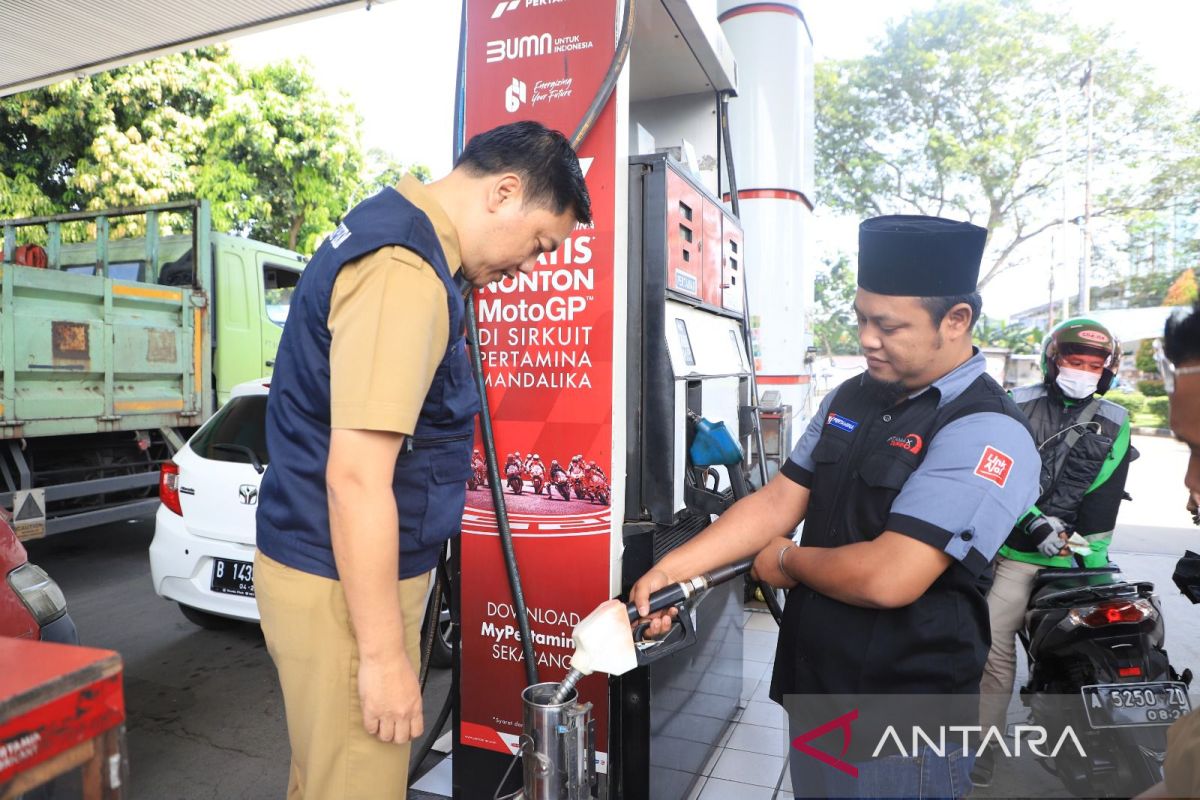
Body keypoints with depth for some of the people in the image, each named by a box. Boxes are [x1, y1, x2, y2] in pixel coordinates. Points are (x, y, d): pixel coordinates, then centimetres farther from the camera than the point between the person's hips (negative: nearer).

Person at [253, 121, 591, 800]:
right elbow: (356, 478, -26)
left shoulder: (389, 226, 11)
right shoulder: (405, 273, -23)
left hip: (318, 561, 10)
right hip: (344, 584, -10)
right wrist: (384, 655, -20)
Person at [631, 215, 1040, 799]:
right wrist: (669, 570, -6)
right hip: (812, 690, 7)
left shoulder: (986, 433, -21)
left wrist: (787, 560, -11)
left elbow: (887, 578, -29)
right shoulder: (850, 399, 4)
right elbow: (777, 501, 3)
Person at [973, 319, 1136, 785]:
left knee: (993, 639, -7)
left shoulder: (1112, 427, 5)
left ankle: (983, 746, 10)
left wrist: (1090, 564, -6)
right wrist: (1034, 520, -17)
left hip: (1037, 554, -1)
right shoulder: (1019, 405, 3)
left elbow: (1102, 503, 0)